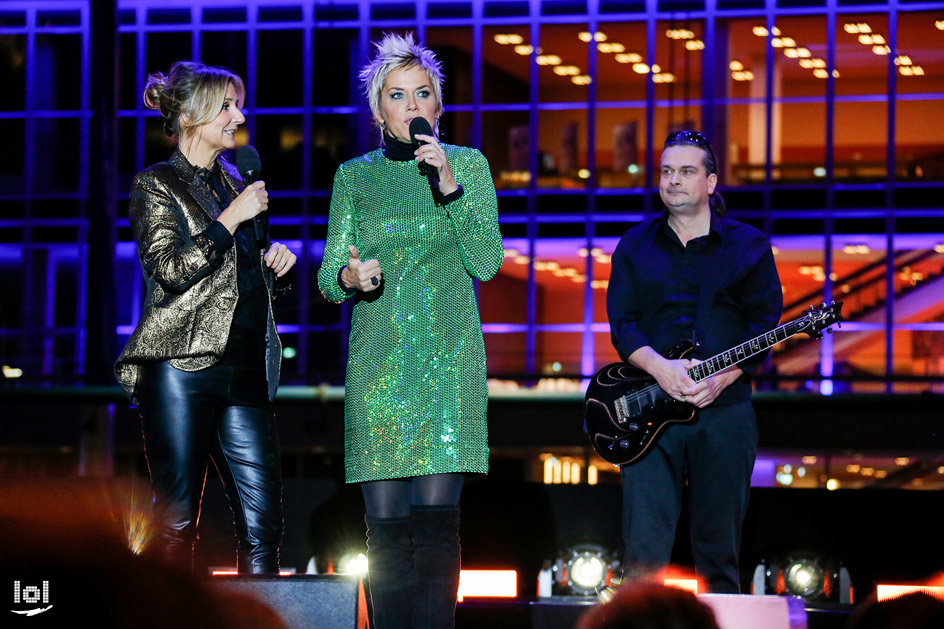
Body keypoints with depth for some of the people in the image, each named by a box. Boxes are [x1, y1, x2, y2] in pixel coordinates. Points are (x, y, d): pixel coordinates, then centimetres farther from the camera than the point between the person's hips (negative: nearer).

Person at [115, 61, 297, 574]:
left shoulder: (235, 184, 21)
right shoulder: (156, 185, 3)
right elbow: (171, 271, -11)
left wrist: (276, 266, 9)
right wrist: (232, 218, -11)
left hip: (245, 373, 6)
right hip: (181, 370, -6)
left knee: (262, 525, -3)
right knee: (175, 522, -4)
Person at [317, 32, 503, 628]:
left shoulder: (469, 165, 8)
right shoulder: (355, 176, 12)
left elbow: (487, 263, -2)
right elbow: (329, 278, 11)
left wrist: (449, 187, -12)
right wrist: (349, 277, -13)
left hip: (447, 356, -2)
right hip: (377, 357, 2)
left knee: (436, 516, -11)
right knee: (386, 521, -2)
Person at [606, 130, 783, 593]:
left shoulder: (748, 246, 9)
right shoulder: (635, 246, 12)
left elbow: (764, 324, 1)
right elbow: (621, 323, 3)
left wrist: (722, 376, -14)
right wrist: (660, 369, -15)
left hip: (724, 405, 0)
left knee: (719, 550, 4)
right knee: (644, 548, -9)